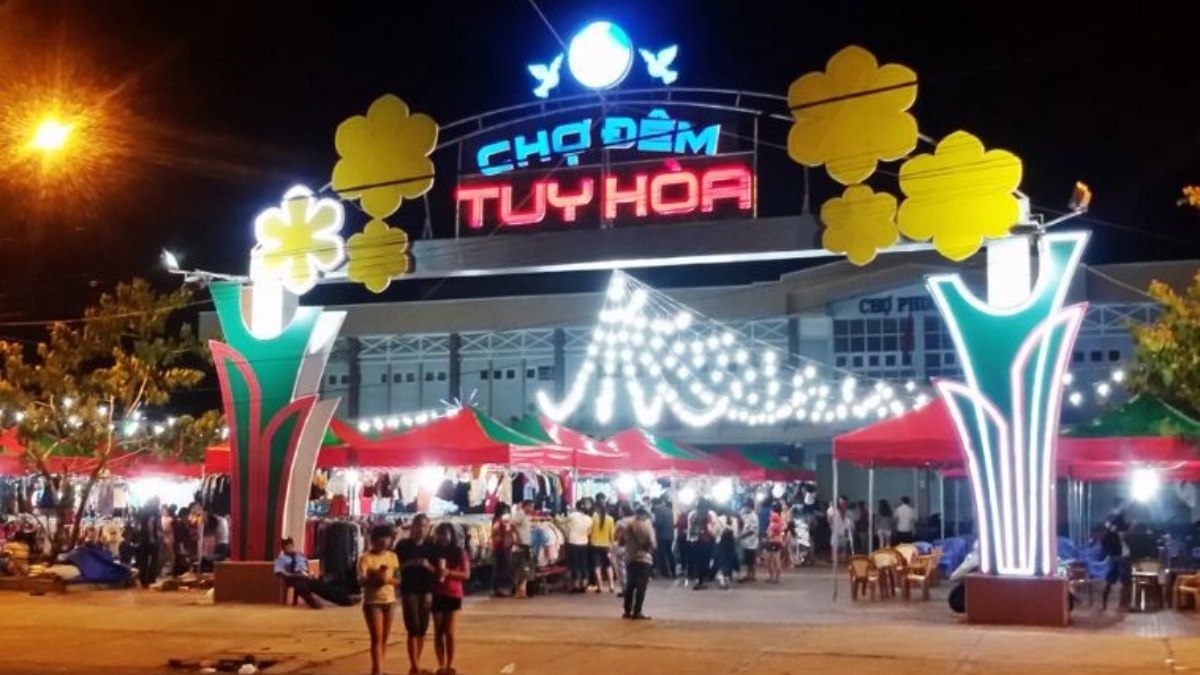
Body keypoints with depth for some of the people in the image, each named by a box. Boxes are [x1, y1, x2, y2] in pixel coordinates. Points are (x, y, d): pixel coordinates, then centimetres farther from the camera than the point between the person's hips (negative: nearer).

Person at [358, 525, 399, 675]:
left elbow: (397, 579, 6)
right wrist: (375, 577, -34)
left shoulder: (393, 556, 6)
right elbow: (361, 581, -18)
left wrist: (389, 579, -15)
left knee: (384, 639, 8)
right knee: (377, 638, -10)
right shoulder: (366, 558, -9)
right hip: (372, 602, -5)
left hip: (389, 601, 5)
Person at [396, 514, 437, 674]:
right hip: (409, 591, -4)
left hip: (426, 591, 4)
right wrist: (409, 563, -17)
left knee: (423, 629, 6)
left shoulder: (431, 546, 8)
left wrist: (428, 566, -12)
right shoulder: (403, 545, -1)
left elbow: (436, 570, 8)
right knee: (413, 629, -9)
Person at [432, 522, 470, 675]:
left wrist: (449, 572, -19)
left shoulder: (460, 552, -3)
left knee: (449, 631, -2)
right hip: (437, 595, 2)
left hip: (453, 595, -2)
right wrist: (435, 572, -15)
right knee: (438, 631, 3)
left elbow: (466, 575, -6)